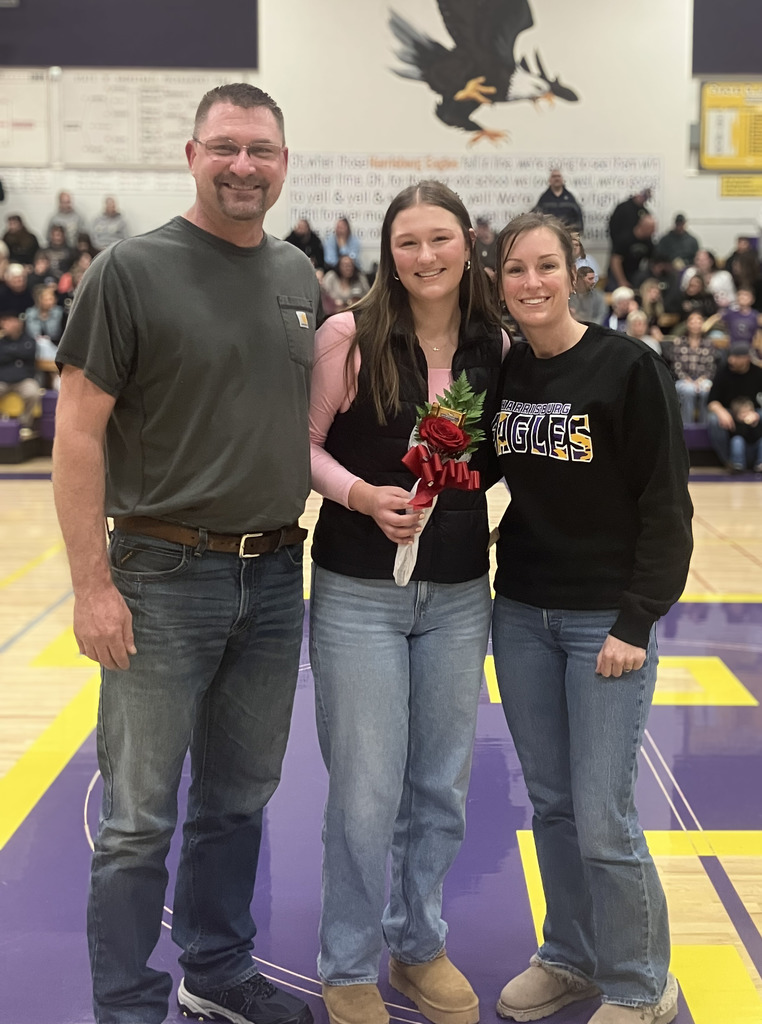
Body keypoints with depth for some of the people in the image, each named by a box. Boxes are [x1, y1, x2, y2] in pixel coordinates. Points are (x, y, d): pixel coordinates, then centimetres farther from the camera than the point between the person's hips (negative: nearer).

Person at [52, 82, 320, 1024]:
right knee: (140, 818, 2)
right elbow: (78, 434, -11)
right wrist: (92, 586, -15)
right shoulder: (131, 270, -8)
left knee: (239, 798, 17)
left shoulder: (299, 276, 8)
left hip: (275, 577, 6)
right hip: (164, 581, -5)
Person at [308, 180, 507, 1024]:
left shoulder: (493, 345, 3)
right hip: (359, 594, -4)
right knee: (365, 794, 2)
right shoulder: (350, 335, -8)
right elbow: (305, 443, -6)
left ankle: (418, 945, 34)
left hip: (459, 595, 4)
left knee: (441, 787, 13)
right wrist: (362, 494, -21)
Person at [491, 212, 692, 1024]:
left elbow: (666, 506, -11)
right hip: (521, 614, 5)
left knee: (603, 821, -3)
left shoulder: (628, 368, -10)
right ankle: (571, 956, 32)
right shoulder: (500, 371, 5)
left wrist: (636, 622, -14)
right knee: (551, 805, 13)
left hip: (604, 619, -5)